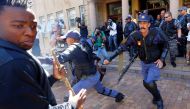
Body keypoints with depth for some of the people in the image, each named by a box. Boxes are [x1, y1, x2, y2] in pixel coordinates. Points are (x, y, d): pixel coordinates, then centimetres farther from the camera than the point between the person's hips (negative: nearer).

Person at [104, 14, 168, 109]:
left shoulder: (156, 33, -22)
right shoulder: (135, 35, -17)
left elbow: (165, 45, -5)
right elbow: (123, 47, -18)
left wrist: (161, 59, -13)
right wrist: (110, 58, -21)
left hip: (155, 63, -3)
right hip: (144, 63, 4)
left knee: (149, 83, -18)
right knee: (146, 83, 14)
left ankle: (159, 100, 14)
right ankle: (156, 97, 46)